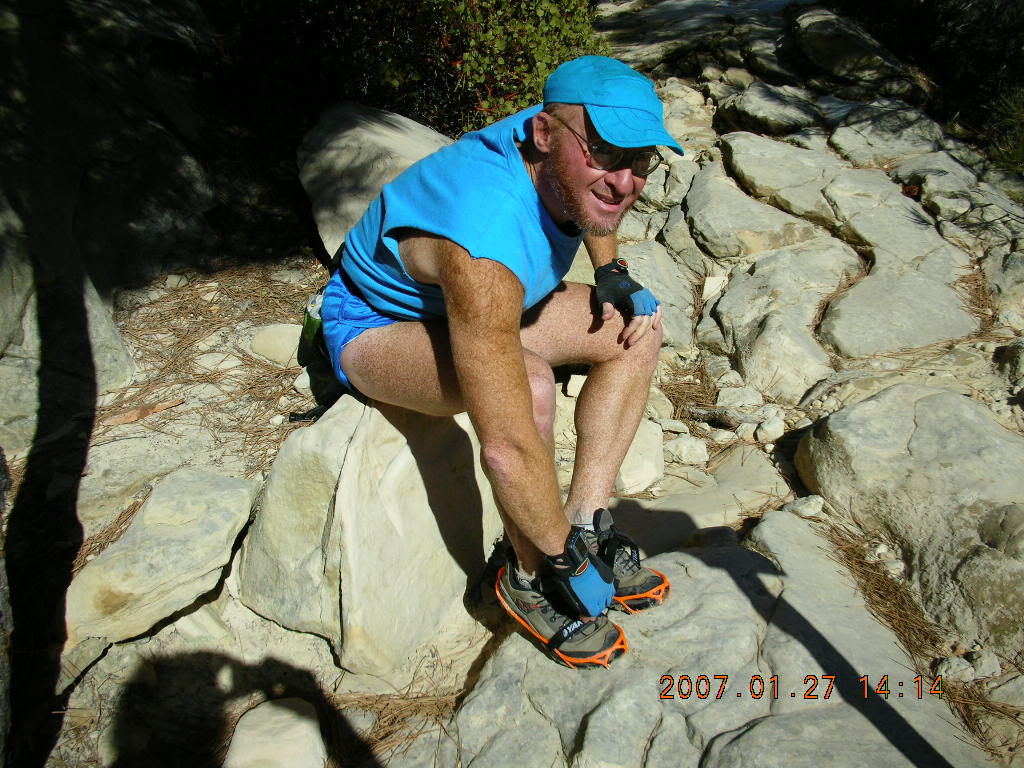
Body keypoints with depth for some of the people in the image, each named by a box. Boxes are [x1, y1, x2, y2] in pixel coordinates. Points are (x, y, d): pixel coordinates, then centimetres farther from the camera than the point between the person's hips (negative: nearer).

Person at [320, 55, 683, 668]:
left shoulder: (566, 154, -16)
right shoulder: (486, 241, -40)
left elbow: (596, 201, 13)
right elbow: (506, 446, -40)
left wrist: (612, 271, -2)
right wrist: (567, 564, -28)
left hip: (472, 300, 8)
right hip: (373, 325, -8)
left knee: (638, 328, -2)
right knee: (529, 381, -37)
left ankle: (586, 521, 0)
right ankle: (532, 578, -11)